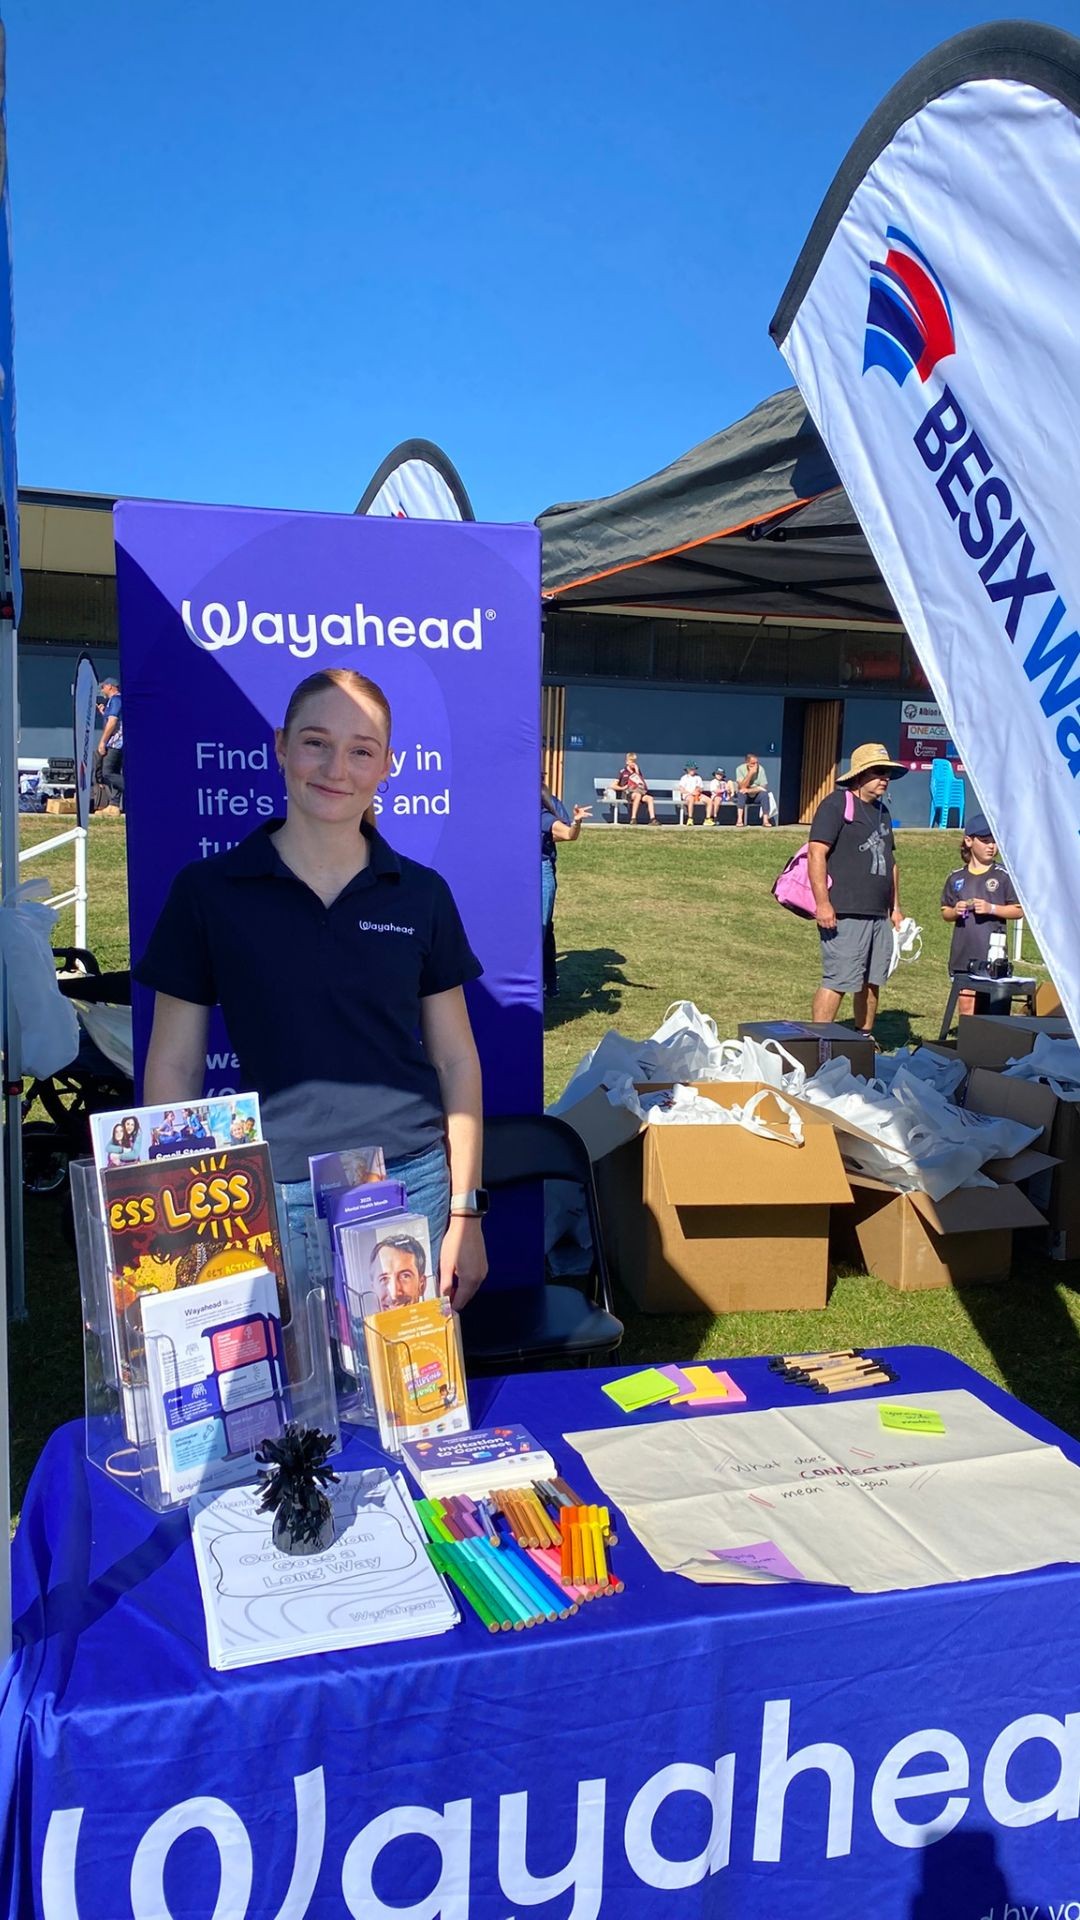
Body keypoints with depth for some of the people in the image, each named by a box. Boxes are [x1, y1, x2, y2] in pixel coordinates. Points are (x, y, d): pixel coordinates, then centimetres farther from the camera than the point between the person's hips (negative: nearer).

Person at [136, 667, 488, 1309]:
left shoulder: (421, 894, 3)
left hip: (412, 1184, 1)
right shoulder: (208, 890, -1)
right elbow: (174, 1066, 2)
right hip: (273, 1197, -1)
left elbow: (456, 1059, 6)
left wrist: (465, 1213, 3)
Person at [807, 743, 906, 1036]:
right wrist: (822, 903, -22)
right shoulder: (836, 804, -6)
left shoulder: (881, 811, 21)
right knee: (837, 982, -11)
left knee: (872, 981, 12)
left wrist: (895, 907, 23)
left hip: (878, 914, 9)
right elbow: (816, 853, -15)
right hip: (844, 913, -9)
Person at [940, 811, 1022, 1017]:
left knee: (988, 1007, -5)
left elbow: (1019, 910, 0)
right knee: (965, 1005, 6)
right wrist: (955, 911, -6)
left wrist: (991, 908, -13)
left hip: (991, 953, -3)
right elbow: (945, 912, 16)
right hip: (963, 953, 3)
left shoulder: (1003, 875, 0)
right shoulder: (957, 877, 10)